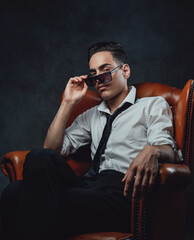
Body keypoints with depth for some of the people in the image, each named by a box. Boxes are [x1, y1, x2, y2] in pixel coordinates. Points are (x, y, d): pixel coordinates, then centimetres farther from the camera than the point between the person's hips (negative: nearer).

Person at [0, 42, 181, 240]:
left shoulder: (153, 105, 17)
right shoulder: (91, 116, 31)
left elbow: (168, 150, -2)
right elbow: (52, 149, 21)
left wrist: (152, 151, -27)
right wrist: (68, 103, 18)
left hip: (121, 189, -4)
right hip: (90, 184, 5)